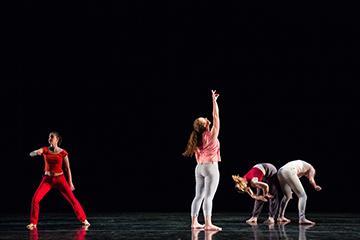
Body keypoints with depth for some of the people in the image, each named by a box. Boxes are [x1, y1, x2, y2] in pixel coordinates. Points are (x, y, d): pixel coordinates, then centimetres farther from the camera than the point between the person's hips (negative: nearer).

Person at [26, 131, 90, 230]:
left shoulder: (62, 152, -4)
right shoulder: (45, 150, 0)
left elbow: (67, 168, 3)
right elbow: (31, 154, -13)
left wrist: (70, 183, 3)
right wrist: (37, 152, -37)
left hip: (60, 179, -1)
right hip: (47, 179, 1)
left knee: (72, 199, -4)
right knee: (35, 199, -14)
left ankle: (83, 220, 12)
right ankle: (33, 223, -1)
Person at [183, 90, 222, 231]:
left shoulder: (197, 139, 9)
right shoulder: (211, 135, -10)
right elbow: (216, 117, -10)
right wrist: (214, 101, -6)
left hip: (199, 168, 7)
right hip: (211, 167, -7)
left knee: (199, 196, 11)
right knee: (208, 197, -11)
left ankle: (194, 222, 11)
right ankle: (208, 224, -16)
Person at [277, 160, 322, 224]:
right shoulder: (311, 168, 21)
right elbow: (311, 179, 2)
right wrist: (315, 186, 14)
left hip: (280, 172, 8)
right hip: (289, 172, -8)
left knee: (287, 196, 28)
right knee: (302, 196, -4)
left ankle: (280, 217, 34)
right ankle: (302, 219, -16)